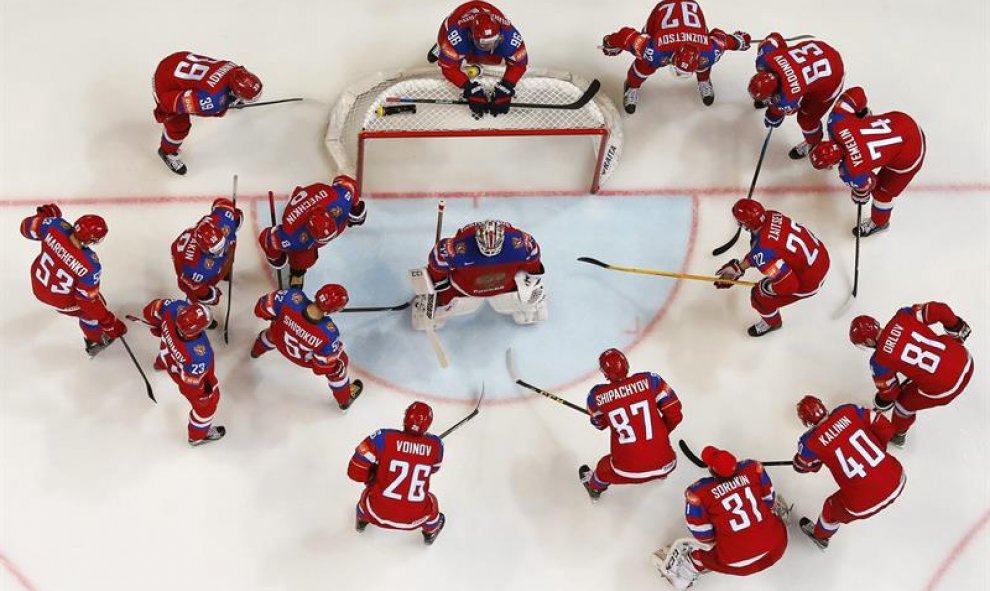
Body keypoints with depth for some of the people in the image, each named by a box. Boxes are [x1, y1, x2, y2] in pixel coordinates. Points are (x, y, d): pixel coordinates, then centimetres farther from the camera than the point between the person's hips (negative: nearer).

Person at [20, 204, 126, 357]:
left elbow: (27, 227, -12)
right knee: (92, 311, 24)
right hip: (60, 299, -5)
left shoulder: (55, 225, -32)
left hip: (38, 281, 5)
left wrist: (45, 214, 7)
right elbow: (89, 300, -27)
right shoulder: (90, 266, -40)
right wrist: (109, 322, -14)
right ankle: (95, 343, 51)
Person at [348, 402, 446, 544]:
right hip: (414, 519, 0)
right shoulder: (435, 445, -12)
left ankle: (362, 519, 62)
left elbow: (355, 472, -13)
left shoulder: (383, 437, -19)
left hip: (378, 513, 0)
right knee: (430, 503, 35)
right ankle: (430, 532, 61)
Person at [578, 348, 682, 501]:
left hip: (628, 472, 0)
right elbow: (674, 415, -3)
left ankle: (594, 487, 64)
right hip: (665, 465, 1)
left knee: (606, 467, 34)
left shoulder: (597, 396, -6)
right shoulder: (649, 380, -7)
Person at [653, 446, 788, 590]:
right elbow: (769, 500, 6)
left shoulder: (698, 492, -16)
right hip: (777, 548, 2)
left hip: (737, 564, -2)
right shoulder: (752, 467, -9)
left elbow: (704, 536, -7)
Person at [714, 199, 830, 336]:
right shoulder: (770, 215, -11)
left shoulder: (762, 253, -35)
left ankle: (772, 323, 41)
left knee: (759, 296, 9)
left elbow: (788, 284, -31)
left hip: (809, 281, -7)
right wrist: (739, 267, 8)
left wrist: (765, 287, -12)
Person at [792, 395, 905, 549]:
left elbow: (803, 466, 9)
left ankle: (820, 536, 59)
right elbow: (886, 428, 4)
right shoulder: (847, 411, -2)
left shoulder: (811, 442, -11)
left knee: (833, 508, 30)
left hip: (865, 504, -3)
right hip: (897, 479, 3)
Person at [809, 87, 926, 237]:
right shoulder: (836, 123, -21)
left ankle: (878, 223, 45)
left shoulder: (853, 172, -32)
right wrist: (862, 111, 10)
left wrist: (860, 196, 13)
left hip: (908, 155, -6)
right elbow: (856, 93, -10)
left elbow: (867, 184, -10)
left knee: (882, 190, 17)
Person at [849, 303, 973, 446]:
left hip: (944, 388, -5)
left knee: (905, 402, 23)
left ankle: (896, 435, 49)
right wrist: (957, 328, 13)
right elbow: (940, 310, -5)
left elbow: (888, 391, 1)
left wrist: (880, 407, 23)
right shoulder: (903, 316, -5)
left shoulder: (879, 361, -14)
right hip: (965, 359, 5)